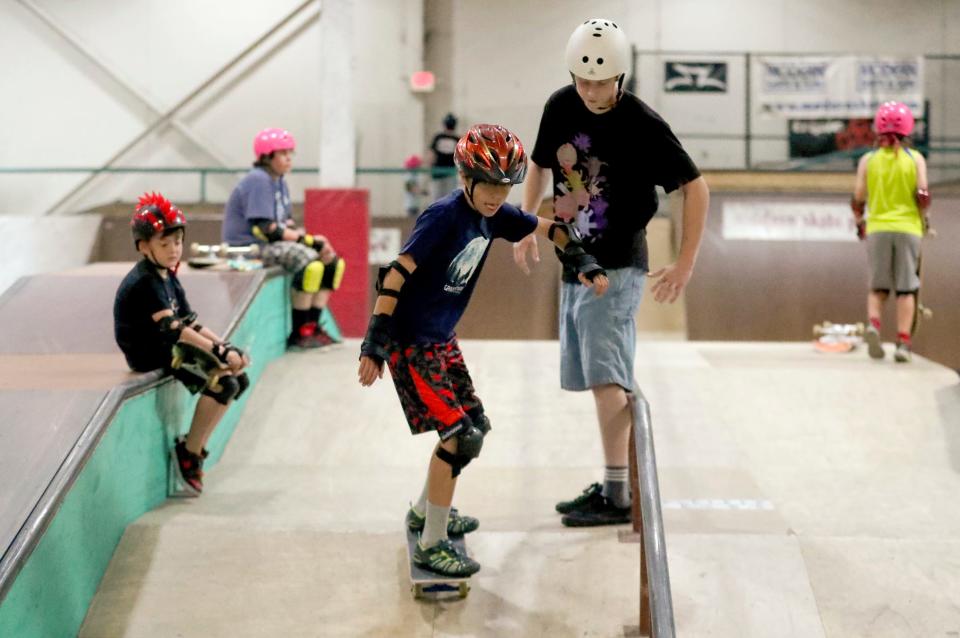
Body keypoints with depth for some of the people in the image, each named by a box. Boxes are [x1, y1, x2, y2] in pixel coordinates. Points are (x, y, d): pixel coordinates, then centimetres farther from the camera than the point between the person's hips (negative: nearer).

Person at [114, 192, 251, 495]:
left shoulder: (168, 278, 14)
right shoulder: (144, 282, -17)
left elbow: (191, 323, 11)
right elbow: (173, 329, -26)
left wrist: (225, 346, -3)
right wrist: (218, 351, -29)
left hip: (170, 349, 10)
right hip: (150, 354, -10)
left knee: (238, 378, 3)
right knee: (222, 383, -24)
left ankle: (194, 446, 7)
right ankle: (189, 453, -11)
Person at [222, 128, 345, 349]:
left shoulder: (280, 182, 16)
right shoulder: (258, 181, -15)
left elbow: (286, 223, 13)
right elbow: (266, 229, -22)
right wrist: (310, 239, -19)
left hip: (274, 244, 10)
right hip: (250, 246, -10)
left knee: (332, 261, 2)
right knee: (308, 260, -30)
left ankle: (312, 326, 1)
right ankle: (298, 333, -22)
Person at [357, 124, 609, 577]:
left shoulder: (492, 215, 2)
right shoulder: (444, 215, -22)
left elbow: (547, 228, 17)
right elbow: (397, 274, -25)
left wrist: (585, 265, 5)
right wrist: (374, 344, -29)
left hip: (442, 339, 9)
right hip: (410, 341, -9)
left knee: (475, 425, 17)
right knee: (459, 433, -14)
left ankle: (425, 510, 37)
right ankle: (431, 544, -4)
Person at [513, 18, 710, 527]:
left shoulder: (643, 125, -15)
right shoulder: (561, 107, 2)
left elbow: (695, 187, -10)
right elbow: (540, 165, 19)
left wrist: (686, 263, -12)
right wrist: (526, 229, 13)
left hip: (617, 267, -7)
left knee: (606, 377, -14)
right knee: (600, 381, 11)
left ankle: (618, 496, -11)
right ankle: (612, 483, 19)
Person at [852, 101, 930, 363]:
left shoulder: (868, 160, 2)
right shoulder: (915, 159, 0)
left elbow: (858, 199, -1)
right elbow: (923, 195, -7)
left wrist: (860, 222, 15)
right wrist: (923, 218, 11)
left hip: (877, 229, 1)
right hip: (908, 229, -1)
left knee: (878, 287, 12)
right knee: (906, 288, 5)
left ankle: (873, 323, -13)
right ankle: (903, 342, -1)